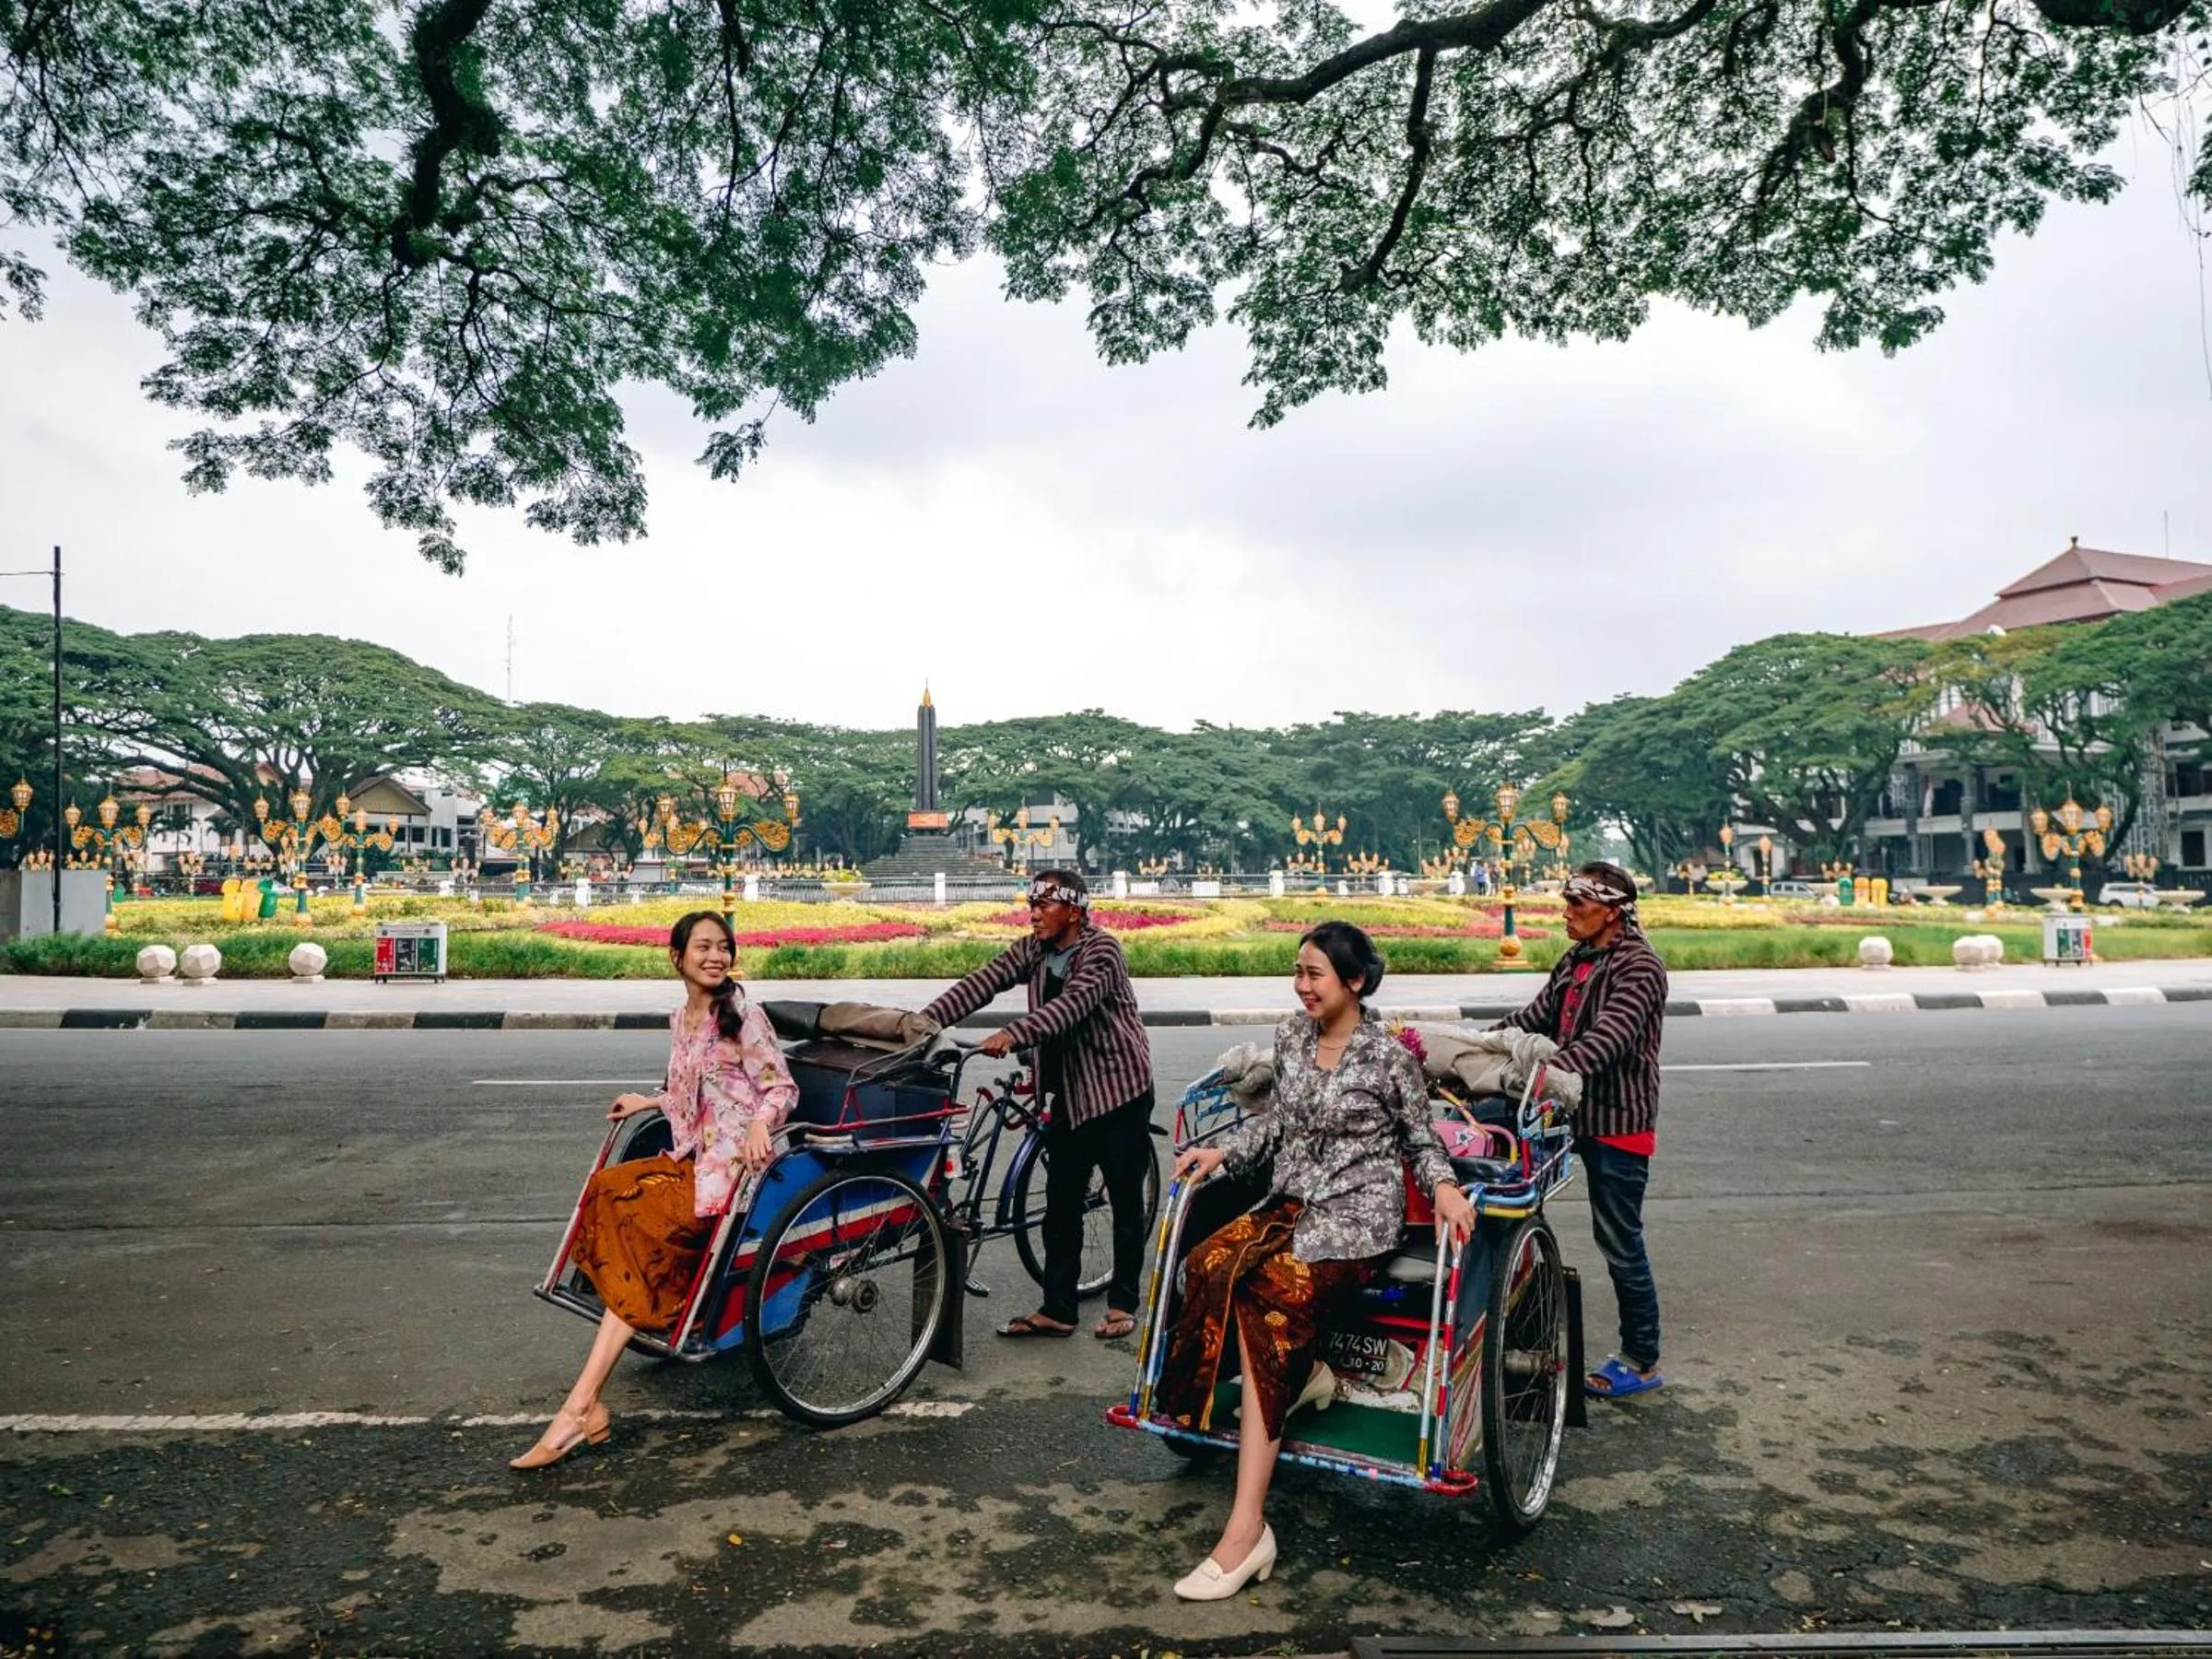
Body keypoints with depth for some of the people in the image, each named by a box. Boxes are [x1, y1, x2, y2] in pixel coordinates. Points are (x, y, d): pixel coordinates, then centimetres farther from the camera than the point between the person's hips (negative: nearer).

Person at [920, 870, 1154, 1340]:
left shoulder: (1101, 949, -17)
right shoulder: (1032, 950, 2)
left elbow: (1074, 1003, -33)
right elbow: (981, 983, -9)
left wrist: (1012, 1034, -46)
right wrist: (925, 1020, -23)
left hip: (1119, 1089, -6)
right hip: (1070, 1091, 6)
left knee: (1126, 1202, 6)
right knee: (1061, 1204, 8)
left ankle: (1123, 1304, 19)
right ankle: (1057, 1310, 15)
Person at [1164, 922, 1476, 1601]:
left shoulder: (1389, 1056, -7)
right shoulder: (1291, 1036, 8)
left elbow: (1420, 1140, 3)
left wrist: (1444, 1188, -16)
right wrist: (1222, 1152, 8)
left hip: (1357, 1216, -6)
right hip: (1290, 1202, 6)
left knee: (1267, 1303, -28)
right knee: (1207, 1265, -25)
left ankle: (1247, 1531, -24)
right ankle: (1305, 1372, -1)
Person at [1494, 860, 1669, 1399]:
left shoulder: (1639, 965, -16)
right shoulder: (1576, 961, 12)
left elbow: (1609, 1036, -31)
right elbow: (1532, 1019, 10)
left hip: (1619, 1122, -8)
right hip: (1577, 1111, 9)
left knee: (1619, 1241, 1)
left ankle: (1642, 1361, 17)